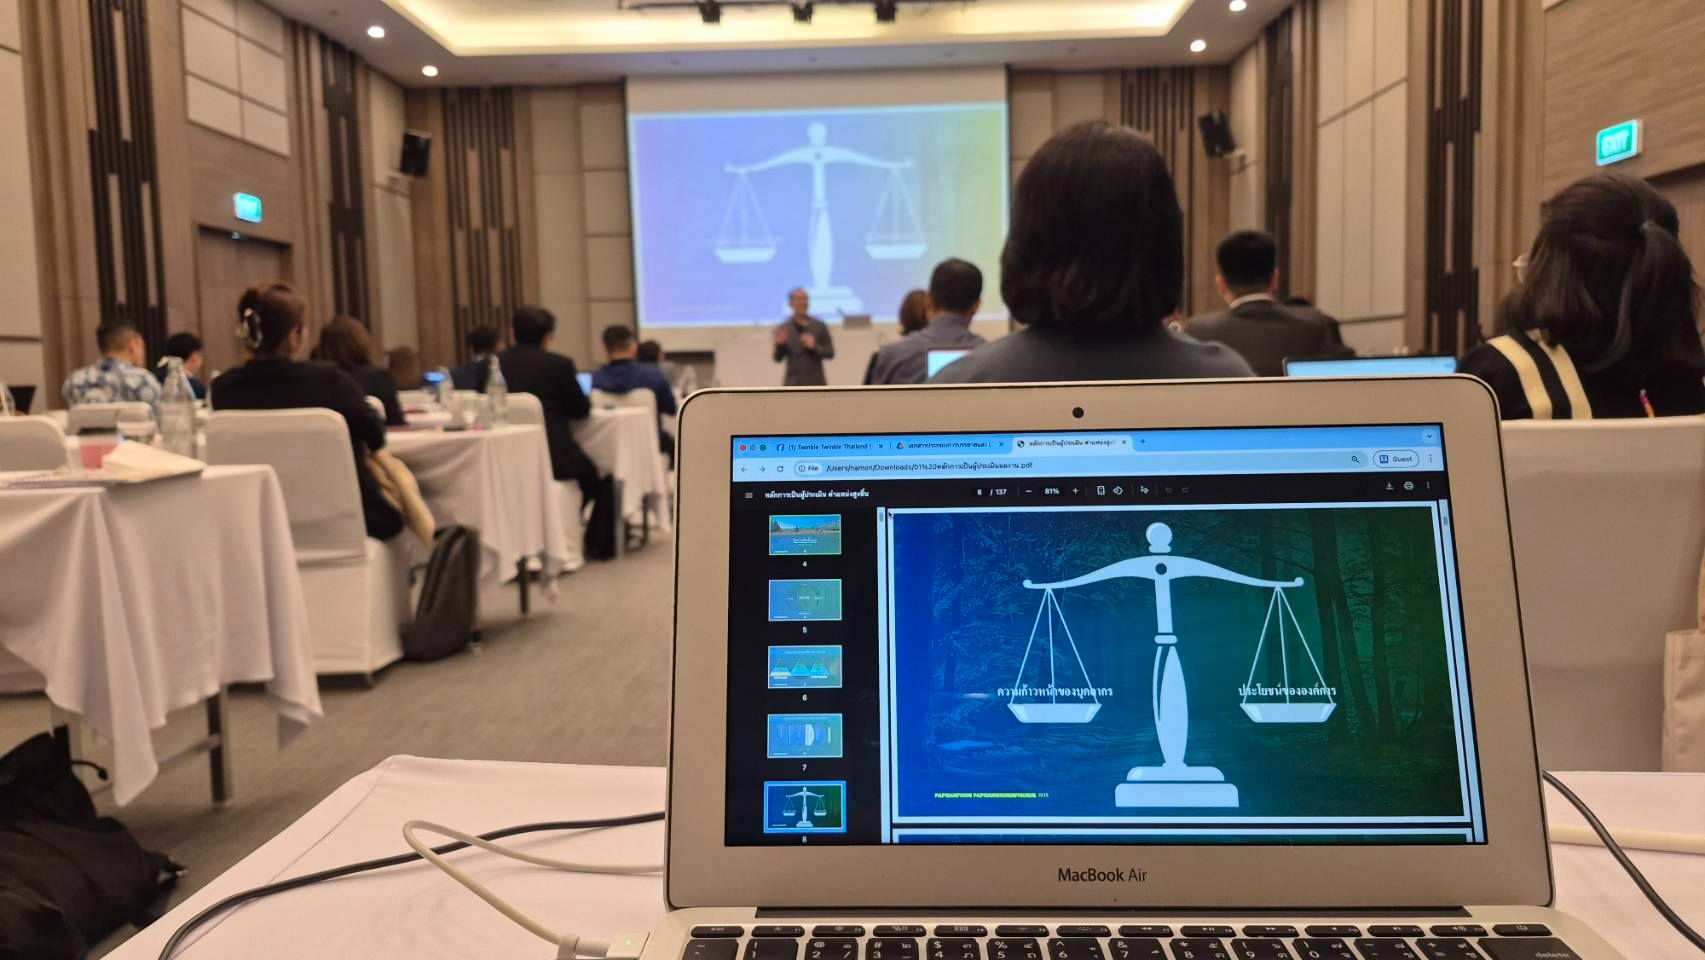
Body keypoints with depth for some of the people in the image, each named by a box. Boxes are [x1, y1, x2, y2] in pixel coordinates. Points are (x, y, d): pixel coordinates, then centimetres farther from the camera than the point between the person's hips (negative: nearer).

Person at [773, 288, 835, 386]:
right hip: (793, 385, -1)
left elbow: (830, 352, 4)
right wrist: (780, 345, -17)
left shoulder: (820, 326, 3)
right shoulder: (783, 328, 1)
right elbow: (778, 358, 2)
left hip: (816, 384, 1)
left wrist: (815, 347, -14)